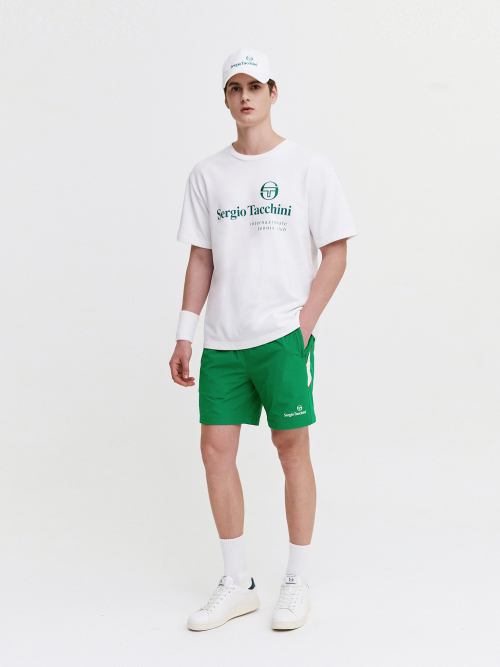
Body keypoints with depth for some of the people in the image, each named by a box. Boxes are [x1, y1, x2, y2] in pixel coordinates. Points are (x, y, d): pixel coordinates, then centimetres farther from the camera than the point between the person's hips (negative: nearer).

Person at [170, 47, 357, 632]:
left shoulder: (310, 168, 1)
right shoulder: (207, 174, 10)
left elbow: (335, 255, 0)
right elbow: (201, 259, 12)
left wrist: (303, 324, -9)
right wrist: (185, 334, 5)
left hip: (284, 336, -3)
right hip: (222, 340, 4)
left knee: (292, 448, 1)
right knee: (216, 450, 1)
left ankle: (296, 582, 16)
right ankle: (237, 583, 15)